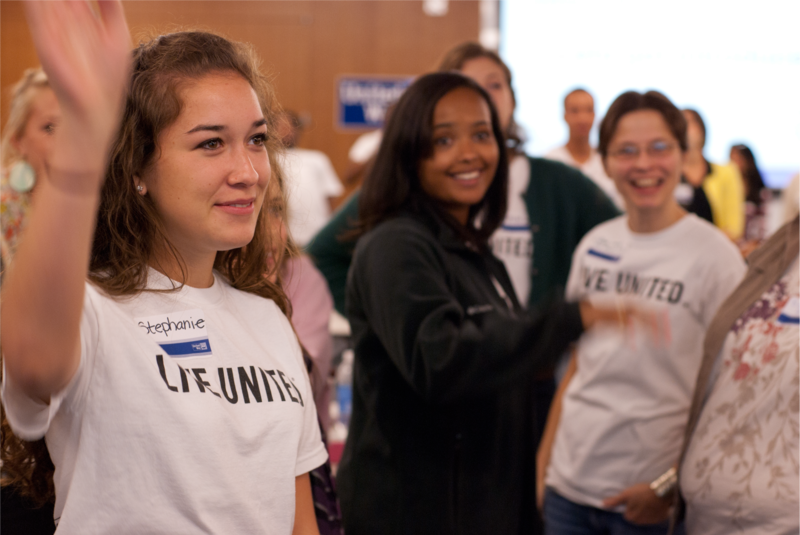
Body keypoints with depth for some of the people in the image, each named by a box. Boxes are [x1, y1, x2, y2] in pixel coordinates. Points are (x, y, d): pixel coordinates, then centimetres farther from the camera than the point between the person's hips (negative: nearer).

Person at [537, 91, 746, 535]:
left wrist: (672, 486, -13)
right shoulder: (594, 246, 5)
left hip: (649, 499, -4)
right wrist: (543, 461, 9)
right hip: (569, 483, 4)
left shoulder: (713, 255, -8)